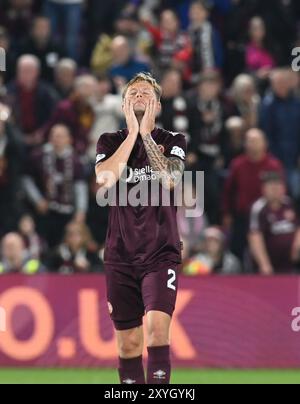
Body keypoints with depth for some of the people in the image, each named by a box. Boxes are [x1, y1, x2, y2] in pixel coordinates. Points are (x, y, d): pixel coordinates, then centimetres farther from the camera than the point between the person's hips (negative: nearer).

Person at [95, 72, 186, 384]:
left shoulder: (173, 142, 5)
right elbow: (104, 178, -11)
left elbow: (169, 181, -14)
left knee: (157, 326, -20)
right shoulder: (110, 142, 9)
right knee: (128, 341, 4)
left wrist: (146, 133, -12)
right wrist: (132, 133, -11)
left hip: (161, 253, -2)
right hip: (120, 254, 2)